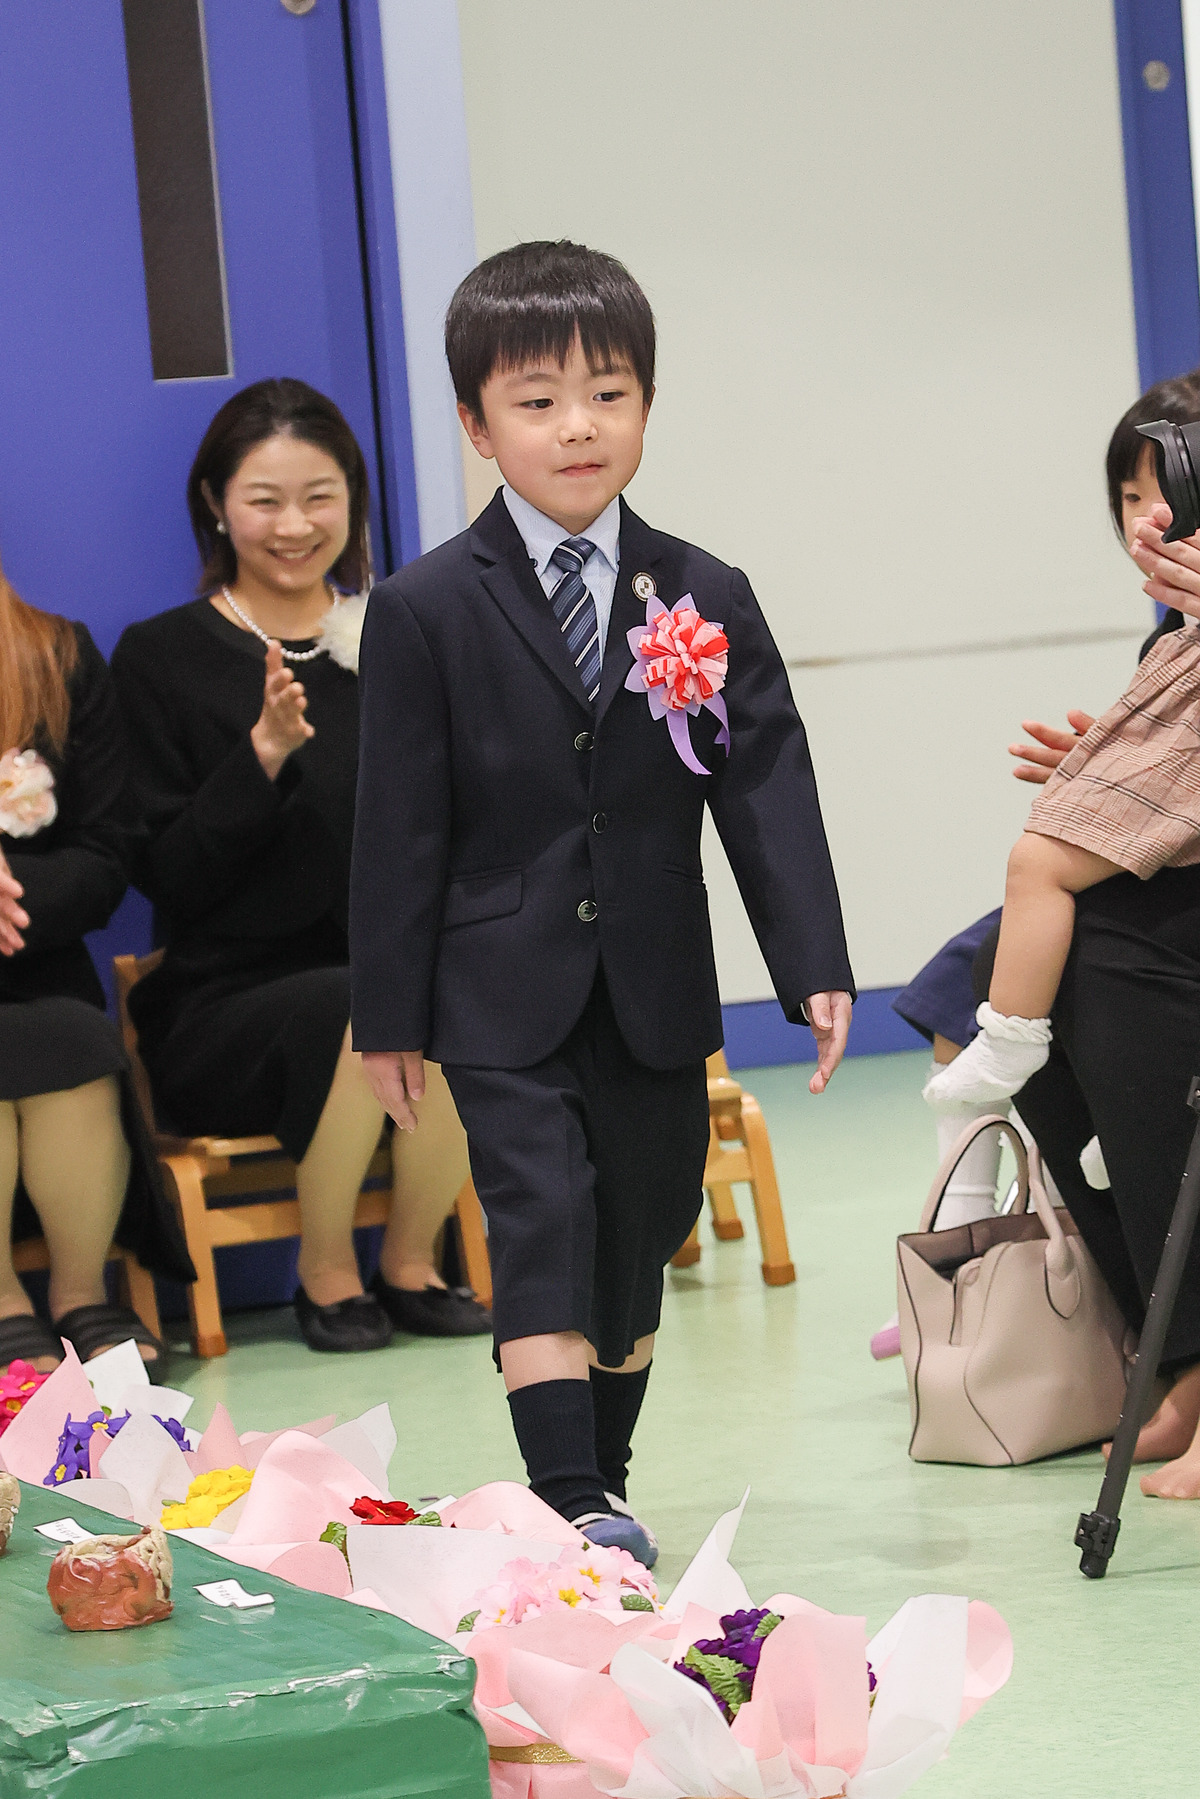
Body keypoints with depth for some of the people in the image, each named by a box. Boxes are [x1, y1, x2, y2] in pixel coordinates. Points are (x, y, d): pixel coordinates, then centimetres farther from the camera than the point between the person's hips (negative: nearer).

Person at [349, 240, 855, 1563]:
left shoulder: (706, 601, 3)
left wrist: (814, 967, -10)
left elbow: (767, 786, -1)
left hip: (656, 993, 3)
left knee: (636, 1248, 11)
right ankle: (571, 1504, -15)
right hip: (506, 995, -3)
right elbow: (399, 823, -3)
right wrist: (387, 1015, -3)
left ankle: (604, 1485, 25)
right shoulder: (425, 611, -4)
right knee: (542, 1230, -13)